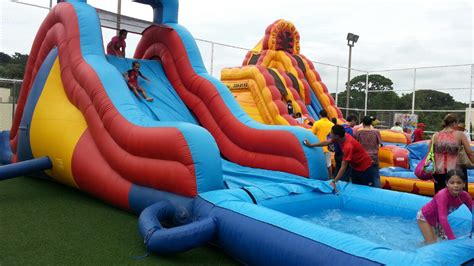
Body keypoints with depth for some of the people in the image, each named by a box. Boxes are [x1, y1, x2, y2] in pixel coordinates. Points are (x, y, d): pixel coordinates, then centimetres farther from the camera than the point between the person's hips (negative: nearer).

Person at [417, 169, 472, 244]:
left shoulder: (464, 196, -20)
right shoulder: (442, 195, -38)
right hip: (425, 217, -6)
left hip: (438, 219, 7)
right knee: (432, 244, -11)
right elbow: (443, 218, -45)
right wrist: (452, 239, -51)